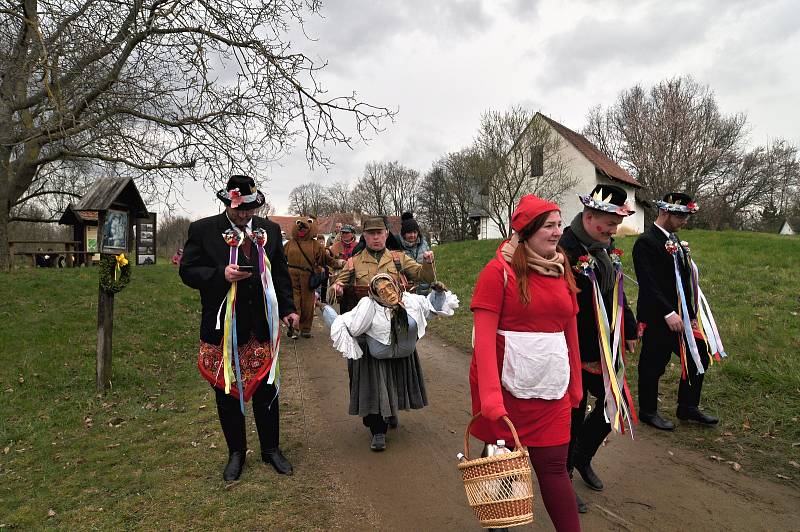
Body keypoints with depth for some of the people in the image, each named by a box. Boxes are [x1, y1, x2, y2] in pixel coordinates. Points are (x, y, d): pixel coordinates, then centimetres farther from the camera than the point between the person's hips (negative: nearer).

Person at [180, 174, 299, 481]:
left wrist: (287, 308, 1)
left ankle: (271, 449, 30)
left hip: (262, 328, 2)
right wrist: (221, 275, -20)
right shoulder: (202, 230, -3)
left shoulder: (270, 230, 5)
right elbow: (188, 271, -3)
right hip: (223, 329, -2)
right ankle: (236, 453, 30)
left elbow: (280, 274, 11)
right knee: (227, 393, 11)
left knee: (266, 390, 11)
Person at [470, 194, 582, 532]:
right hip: (507, 387, -4)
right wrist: (490, 394, -23)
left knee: (553, 466, 7)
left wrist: (575, 384, 13)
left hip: (552, 388, 4)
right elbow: (484, 336, -16)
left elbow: (571, 330, 14)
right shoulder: (499, 271, -10)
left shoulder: (561, 270, 9)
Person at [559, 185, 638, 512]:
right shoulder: (566, 250, -23)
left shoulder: (607, 249, 6)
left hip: (605, 349, 8)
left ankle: (582, 456, 40)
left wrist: (629, 331, 20)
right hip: (576, 351, -8)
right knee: (573, 414, 5)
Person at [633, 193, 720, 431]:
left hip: (681, 317, 9)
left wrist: (691, 315, 12)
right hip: (657, 319, -9)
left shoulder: (676, 242, 13)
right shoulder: (646, 242, -15)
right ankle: (648, 411, 23)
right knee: (653, 366, 5)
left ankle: (688, 407, 31)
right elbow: (648, 284, -22)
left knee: (699, 356, 15)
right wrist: (668, 313, -25)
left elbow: (685, 282, 15)